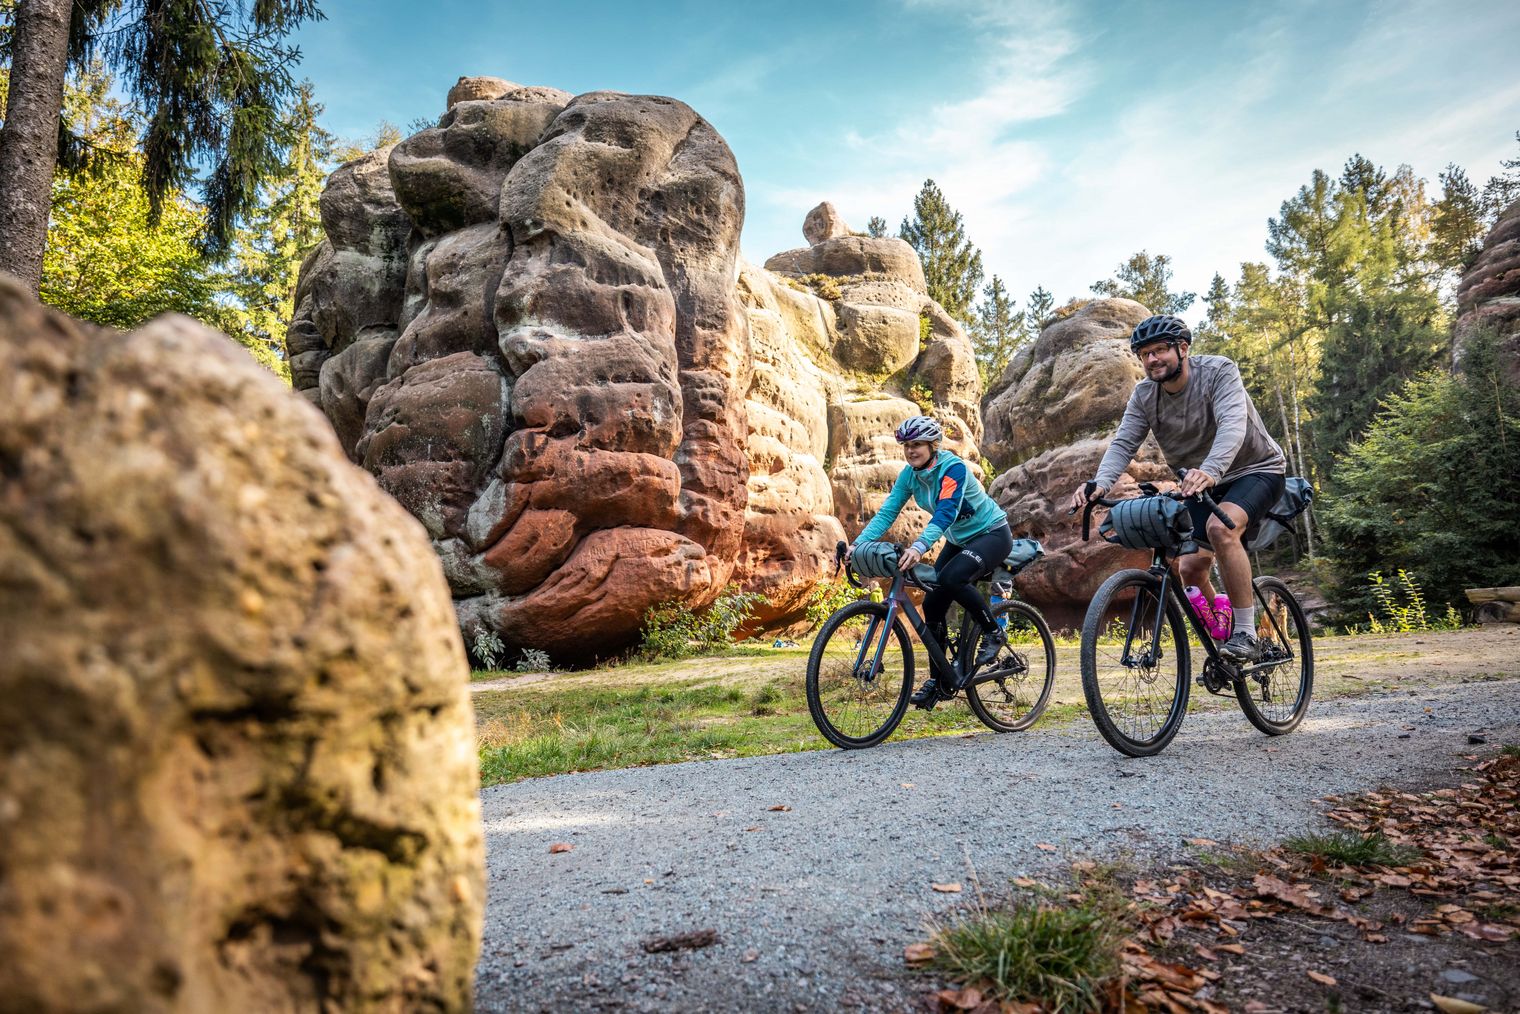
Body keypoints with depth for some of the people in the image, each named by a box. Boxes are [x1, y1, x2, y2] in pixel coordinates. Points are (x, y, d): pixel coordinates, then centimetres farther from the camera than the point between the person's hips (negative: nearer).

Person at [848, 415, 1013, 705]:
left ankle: (993, 632, -9)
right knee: (932, 603, -4)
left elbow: (946, 512, -41)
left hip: (992, 534, -7)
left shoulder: (953, 467, -27)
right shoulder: (909, 474, -6)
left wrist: (919, 547, -56)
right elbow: (887, 512, -12)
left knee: (952, 577, -34)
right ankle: (940, 681, 9)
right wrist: (859, 543, -27)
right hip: (959, 539, 7)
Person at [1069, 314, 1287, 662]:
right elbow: (1123, 443, -16)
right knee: (1191, 568, -5)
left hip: (1255, 469, -6)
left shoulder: (1218, 371, -21)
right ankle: (1222, 639, 18)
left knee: (1220, 527, -34)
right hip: (1202, 485, 6)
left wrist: (1209, 471, -57)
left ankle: (1246, 634, -25)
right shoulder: (1144, 394, -6)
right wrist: (1100, 483, -38)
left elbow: (1233, 424, -37)